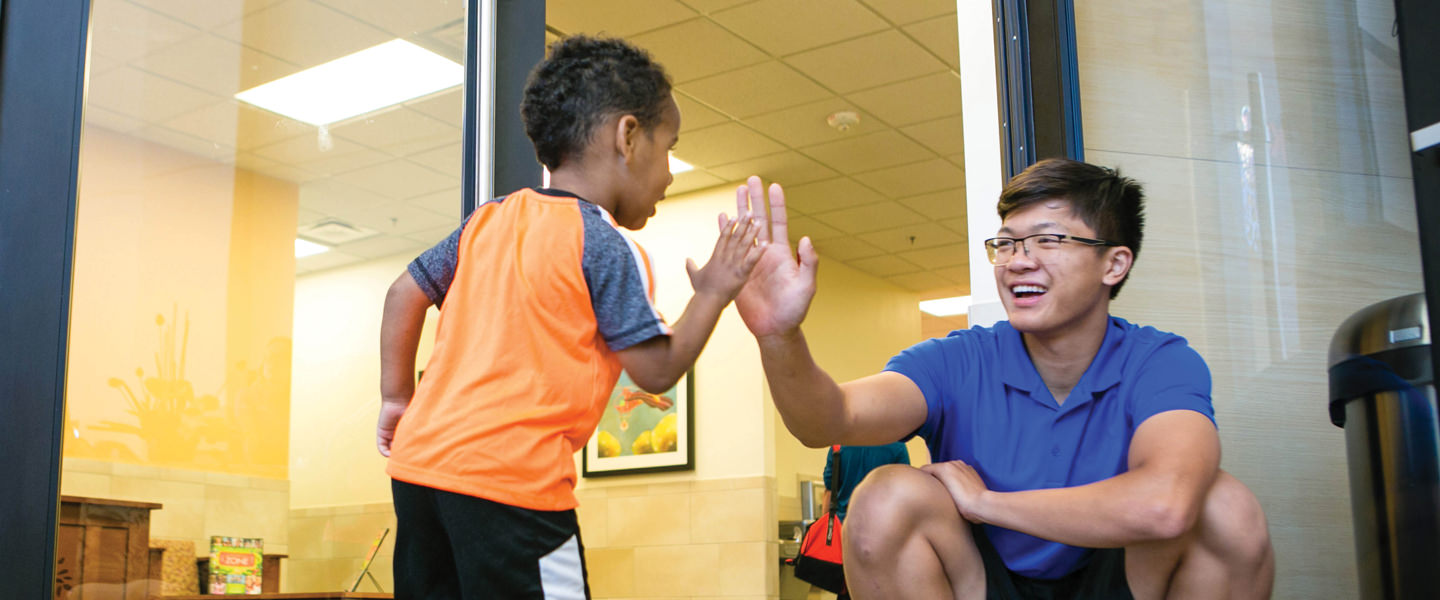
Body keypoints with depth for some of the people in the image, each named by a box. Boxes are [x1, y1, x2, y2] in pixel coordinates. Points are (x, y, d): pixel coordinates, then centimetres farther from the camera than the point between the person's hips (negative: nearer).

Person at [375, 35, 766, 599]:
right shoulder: (607, 247, -6)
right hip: (510, 478, -8)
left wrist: (397, 397, 25)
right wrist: (713, 294, 6)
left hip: (419, 458, 8)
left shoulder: (487, 221, 15)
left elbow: (406, 292, 19)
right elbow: (657, 371, -5)